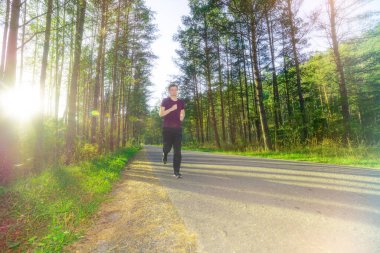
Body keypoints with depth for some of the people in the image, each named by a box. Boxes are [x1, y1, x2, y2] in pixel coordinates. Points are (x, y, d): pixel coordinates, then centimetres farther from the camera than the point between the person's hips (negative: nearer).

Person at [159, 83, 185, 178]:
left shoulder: (181, 102, 13)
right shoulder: (165, 101, 4)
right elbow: (161, 114, -3)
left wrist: (182, 117, 1)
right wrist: (171, 109, -15)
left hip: (178, 128, 2)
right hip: (167, 128, -2)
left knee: (177, 151, -4)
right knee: (167, 147, -2)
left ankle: (176, 171, 2)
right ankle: (165, 154, 37)